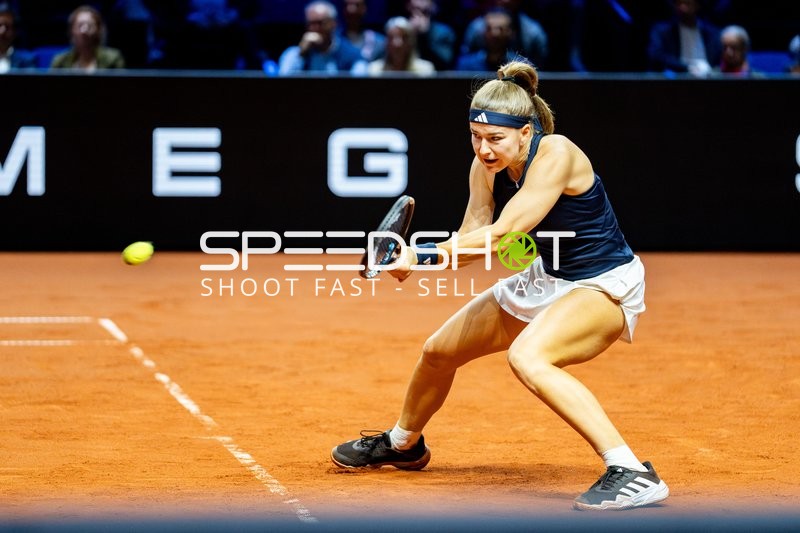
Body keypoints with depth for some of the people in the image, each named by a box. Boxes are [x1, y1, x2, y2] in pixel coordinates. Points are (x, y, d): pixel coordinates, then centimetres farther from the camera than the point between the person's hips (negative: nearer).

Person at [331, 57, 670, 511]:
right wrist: (416, 260, -27)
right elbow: (474, 234, -8)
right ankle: (404, 444, 50)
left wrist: (424, 255, -33)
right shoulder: (487, 166, -6)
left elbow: (502, 235, -33)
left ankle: (632, 474, -38)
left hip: (604, 286, -9)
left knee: (527, 356, -36)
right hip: (545, 279, 9)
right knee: (439, 351, 18)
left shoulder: (555, 153, -29)